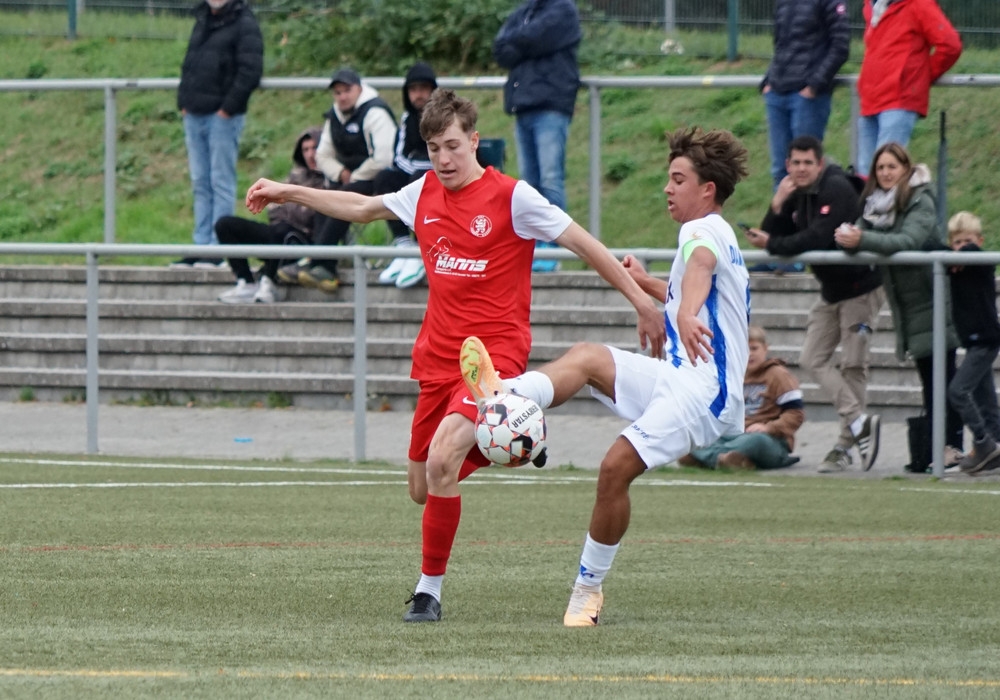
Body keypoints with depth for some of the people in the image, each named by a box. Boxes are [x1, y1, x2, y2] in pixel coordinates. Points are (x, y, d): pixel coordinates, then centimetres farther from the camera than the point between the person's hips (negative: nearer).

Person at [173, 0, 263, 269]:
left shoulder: (244, 24, -6)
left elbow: (250, 72, -14)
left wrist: (229, 107, -16)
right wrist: (183, 101, 10)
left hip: (223, 117, -8)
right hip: (194, 116, 8)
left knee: (221, 183, -5)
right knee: (200, 184, 9)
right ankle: (201, 245, 11)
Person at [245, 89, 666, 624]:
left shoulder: (512, 198, -8)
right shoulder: (424, 193, 10)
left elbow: (584, 244, -6)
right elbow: (362, 208, 27)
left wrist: (641, 301, -8)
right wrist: (288, 193, 29)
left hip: (494, 354, -7)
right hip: (437, 356, 7)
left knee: (443, 460, -26)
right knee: (422, 488, 9)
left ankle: (429, 590, -15)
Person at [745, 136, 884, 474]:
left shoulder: (836, 189, -20)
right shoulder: (797, 194, 5)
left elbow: (818, 238, -29)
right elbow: (772, 236, 1)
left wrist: (773, 244, -22)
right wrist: (777, 205, -16)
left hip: (861, 287, -8)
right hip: (831, 291, 8)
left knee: (852, 365, -5)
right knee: (813, 358, -2)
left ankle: (846, 445, -3)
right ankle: (860, 423, -8)